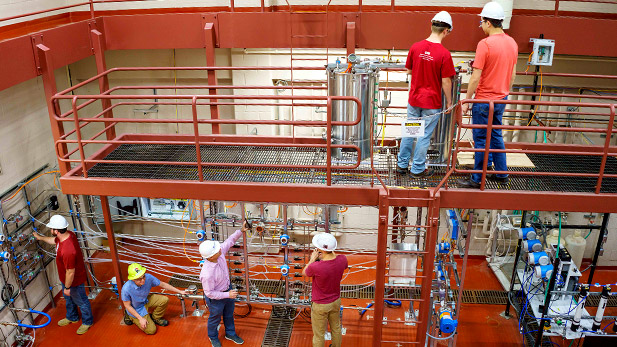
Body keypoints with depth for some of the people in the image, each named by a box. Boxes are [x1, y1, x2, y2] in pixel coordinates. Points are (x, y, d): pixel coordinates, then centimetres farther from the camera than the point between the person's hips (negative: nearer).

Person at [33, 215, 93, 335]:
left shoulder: (67, 250, -44)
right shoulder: (67, 234, -15)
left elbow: (70, 272, -31)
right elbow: (54, 240, 12)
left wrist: (67, 287, -17)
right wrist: (40, 238, 27)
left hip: (74, 280, -9)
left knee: (81, 301, 17)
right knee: (68, 298, 32)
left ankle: (87, 322, 42)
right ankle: (72, 317, 57)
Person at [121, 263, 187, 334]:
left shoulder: (148, 277, -27)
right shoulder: (126, 289, -37)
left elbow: (163, 285, -10)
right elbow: (127, 305, -20)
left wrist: (179, 291, -5)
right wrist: (140, 319, -19)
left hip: (145, 300, 4)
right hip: (136, 309, -4)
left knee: (164, 300, -17)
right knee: (151, 330, -5)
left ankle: (155, 318, 11)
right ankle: (132, 318, 19)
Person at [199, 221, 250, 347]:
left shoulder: (219, 252, -25)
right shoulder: (207, 274, -42)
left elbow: (230, 241, -6)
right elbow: (209, 293, -28)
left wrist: (241, 231, -15)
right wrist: (227, 295, -24)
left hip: (228, 288, 6)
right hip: (216, 298, -6)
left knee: (229, 314, 29)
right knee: (215, 318, 23)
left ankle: (230, 333, 56)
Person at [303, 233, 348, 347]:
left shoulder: (315, 267, -36)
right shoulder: (342, 259, -21)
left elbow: (304, 273, -11)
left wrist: (312, 259, -4)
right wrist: (333, 254, -1)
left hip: (320, 306, -5)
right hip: (336, 301, 5)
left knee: (319, 335, 17)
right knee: (336, 328, 28)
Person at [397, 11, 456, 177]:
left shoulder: (415, 47, -4)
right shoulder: (444, 54, -17)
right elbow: (446, 81, -14)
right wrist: (449, 101, -2)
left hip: (414, 99, 4)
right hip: (432, 102, -4)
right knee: (424, 136, 8)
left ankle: (402, 164, 27)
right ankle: (418, 169, 19)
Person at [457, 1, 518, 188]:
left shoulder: (485, 44, -19)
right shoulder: (512, 43, 6)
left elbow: (476, 77, -20)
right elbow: (512, 74, 13)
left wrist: (466, 101, -12)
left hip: (484, 100, -7)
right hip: (501, 99, 8)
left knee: (481, 139, 2)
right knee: (496, 135, 20)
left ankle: (477, 179, 11)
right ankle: (501, 173, 29)